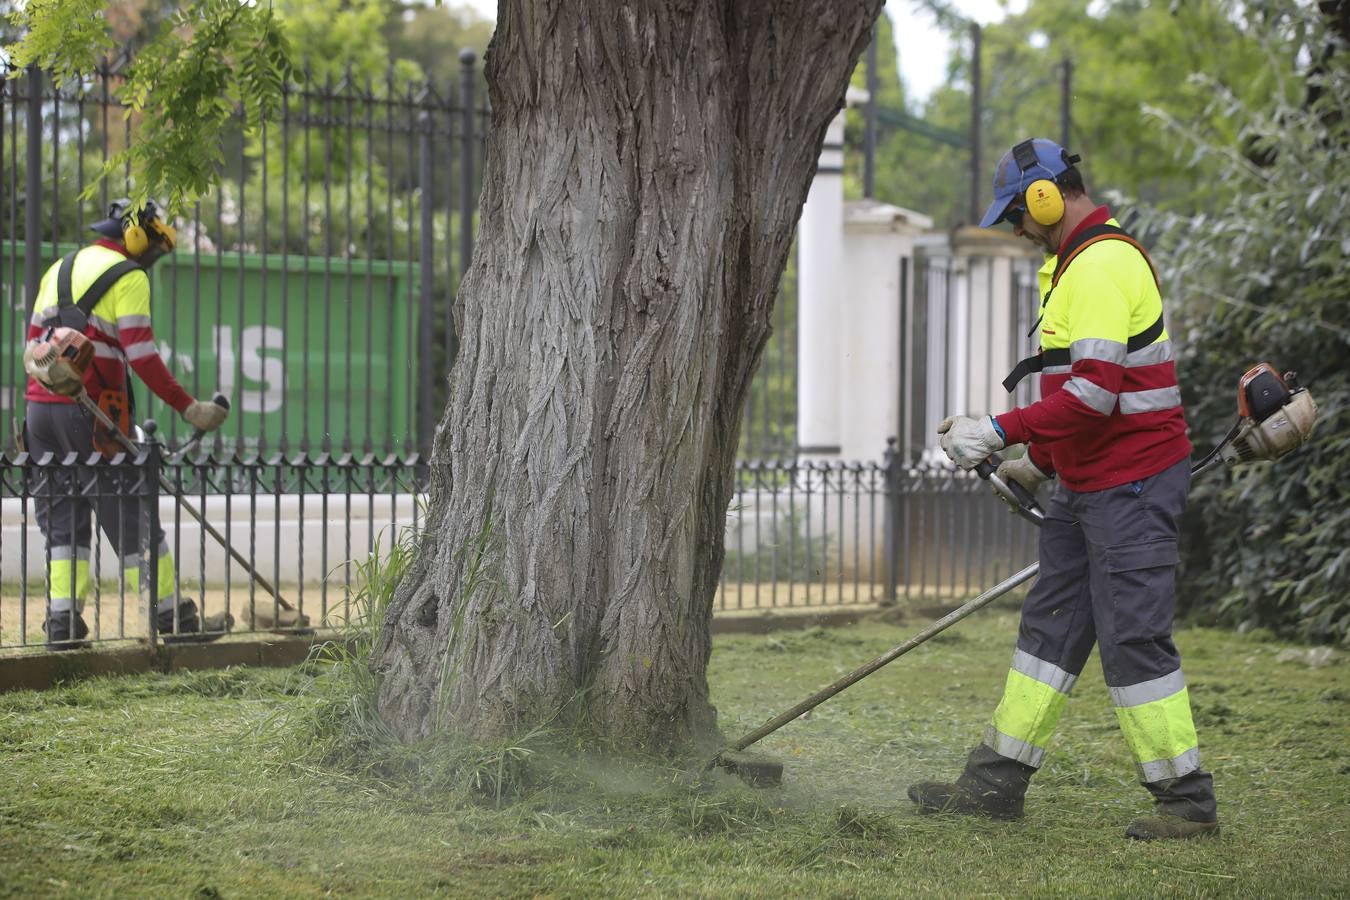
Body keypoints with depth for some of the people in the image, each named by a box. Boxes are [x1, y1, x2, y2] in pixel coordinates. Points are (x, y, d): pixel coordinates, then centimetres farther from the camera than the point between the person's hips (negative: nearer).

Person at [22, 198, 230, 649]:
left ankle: (62, 620, 3)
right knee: (131, 516, 0)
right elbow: (141, 354, -12)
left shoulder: (59, 270, 20)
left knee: (63, 518, 10)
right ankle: (172, 614, 5)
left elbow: (34, 344, 20)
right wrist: (188, 408, -9)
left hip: (40, 405, 7)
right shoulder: (128, 276, -4)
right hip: (90, 410, -7)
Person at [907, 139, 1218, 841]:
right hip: (1087, 485, 11)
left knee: (1133, 640, -8)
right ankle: (996, 783, 17)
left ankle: (1187, 802, 0)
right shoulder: (1077, 261, 16)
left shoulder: (1103, 264, -18)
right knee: (1051, 625, 12)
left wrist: (1001, 432, -22)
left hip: (1132, 485, -11)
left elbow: (1096, 389, -26)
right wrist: (1039, 462, 25)